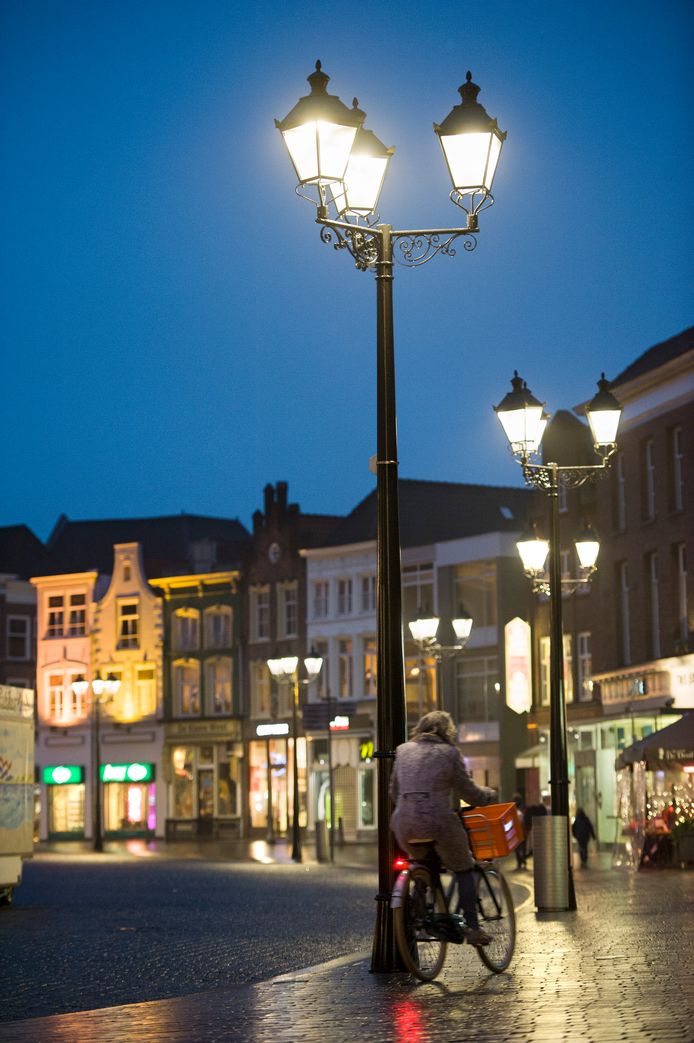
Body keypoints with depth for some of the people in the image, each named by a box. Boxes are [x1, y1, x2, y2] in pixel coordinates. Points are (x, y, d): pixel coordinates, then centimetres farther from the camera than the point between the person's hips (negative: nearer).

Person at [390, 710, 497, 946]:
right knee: (463, 869, 13)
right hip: (438, 821, -4)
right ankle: (472, 928, 9)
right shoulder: (448, 753, 4)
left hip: (404, 824, 4)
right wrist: (490, 795, 25)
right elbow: (469, 792, 6)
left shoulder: (403, 751, 16)